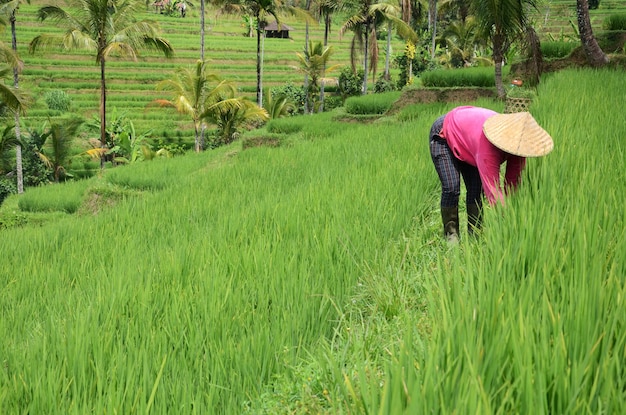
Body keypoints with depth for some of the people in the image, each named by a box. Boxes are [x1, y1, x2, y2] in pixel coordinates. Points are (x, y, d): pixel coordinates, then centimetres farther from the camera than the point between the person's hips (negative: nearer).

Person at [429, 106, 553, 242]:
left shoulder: (517, 143, -24)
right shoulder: (488, 147, -46)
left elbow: (513, 183, -15)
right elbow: (493, 190, -47)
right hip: (443, 135, -7)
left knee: (476, 188, -5)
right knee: (451, 188, -16)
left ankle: (475, 234, 4)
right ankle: (451, 233, -1)